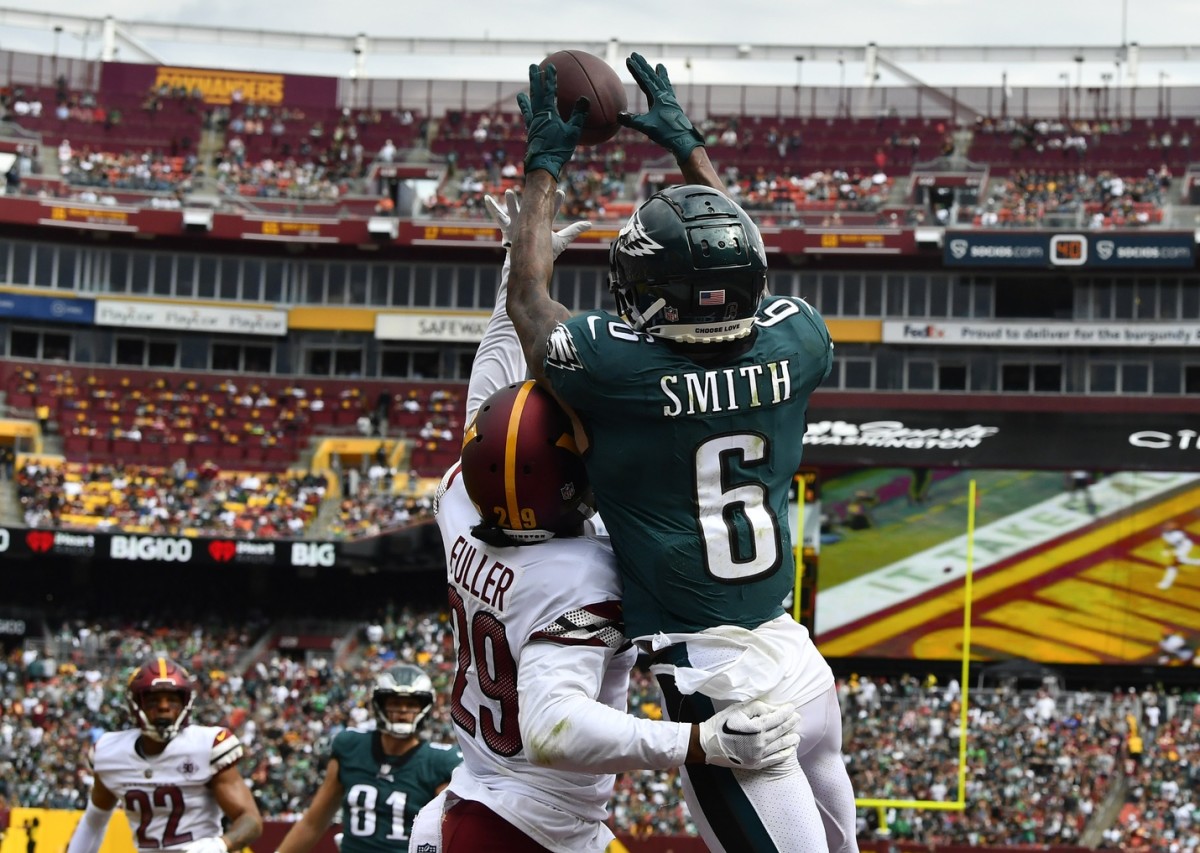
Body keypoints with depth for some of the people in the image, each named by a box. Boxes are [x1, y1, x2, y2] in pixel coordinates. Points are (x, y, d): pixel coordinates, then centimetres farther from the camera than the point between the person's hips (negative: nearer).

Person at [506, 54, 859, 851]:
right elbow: (739, 260, 21)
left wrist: (545, 167, 19)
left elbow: (529, 298, 7)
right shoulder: (793, 345, -3)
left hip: (718, 688, -5)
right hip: (804, 662, 6)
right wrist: (690, 145, 33)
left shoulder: (619, 368, -15)